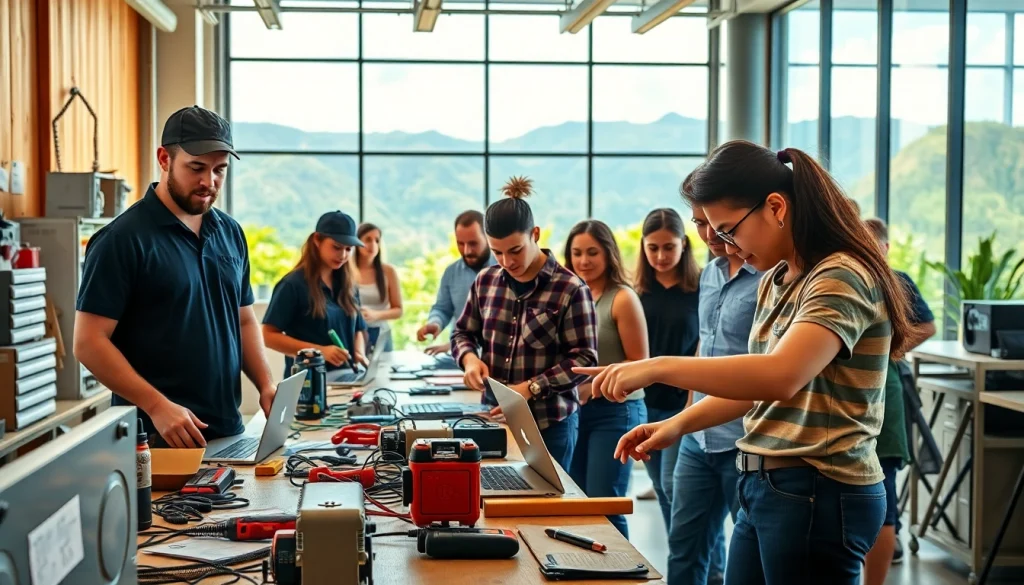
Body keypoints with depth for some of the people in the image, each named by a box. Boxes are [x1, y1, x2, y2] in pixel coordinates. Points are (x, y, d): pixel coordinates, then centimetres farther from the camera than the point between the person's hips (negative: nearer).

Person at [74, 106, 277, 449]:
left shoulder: (230, 233, 10)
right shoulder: (122, 239, -10)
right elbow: (88, 343, -13)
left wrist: (266, 385, 2)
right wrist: (157, 406, -21)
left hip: (229, 431, 6)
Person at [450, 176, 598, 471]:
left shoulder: (570, 289, -11)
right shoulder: (486, 281, 4)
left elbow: (584, 358, -12)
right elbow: (463, 332, 16)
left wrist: (531, 388, -21)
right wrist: (469, 358, -7)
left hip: (550, 423, -4)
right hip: (494, 416, 4)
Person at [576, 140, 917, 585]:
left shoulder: (842, 278, -17)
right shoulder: (775, 281, 11)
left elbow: (781, 377, -32)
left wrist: (658, 368, -29)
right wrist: (678, 424, 6)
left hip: (818, 497, -9)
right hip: (765, 486, 9)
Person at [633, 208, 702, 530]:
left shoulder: (700, 289, -7)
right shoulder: (639, 291, 5)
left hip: (682, 402, -4)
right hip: (644, 402, 4)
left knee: (673, 485, -7)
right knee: (661, 488, 11)